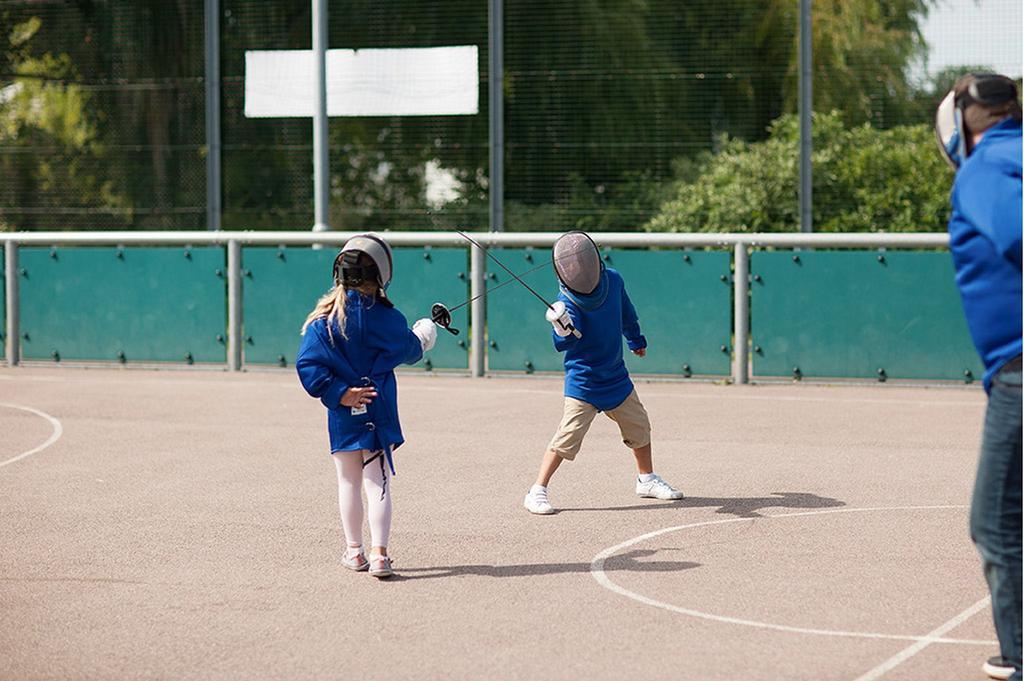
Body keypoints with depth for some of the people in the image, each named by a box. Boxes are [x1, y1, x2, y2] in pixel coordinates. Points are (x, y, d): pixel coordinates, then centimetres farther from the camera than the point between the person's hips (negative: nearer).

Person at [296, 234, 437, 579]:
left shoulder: (325, 317, -9)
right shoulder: (387, 318, -10)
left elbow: (307, 363, -16)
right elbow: (409, 351, 8)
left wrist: (338, 392, -14)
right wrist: (422, 340, 30)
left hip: (343, 414, 1)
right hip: (378, 411, -1)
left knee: (349, 482, 15)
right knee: (378, 483, 4)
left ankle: (354, 551, 23)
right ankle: (379, 553, -9)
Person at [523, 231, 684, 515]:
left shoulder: (613, 280, -6)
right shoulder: (567, 302, -21)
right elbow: (562, 344, -31)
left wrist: (636, 339, 29)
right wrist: (563, 330, -53)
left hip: (616, 377, 6)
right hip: (582, 382, -6)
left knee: (639, 427, 17)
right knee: (567, 437, -15)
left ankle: (647, 480, 38)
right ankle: (537, 493, -9)